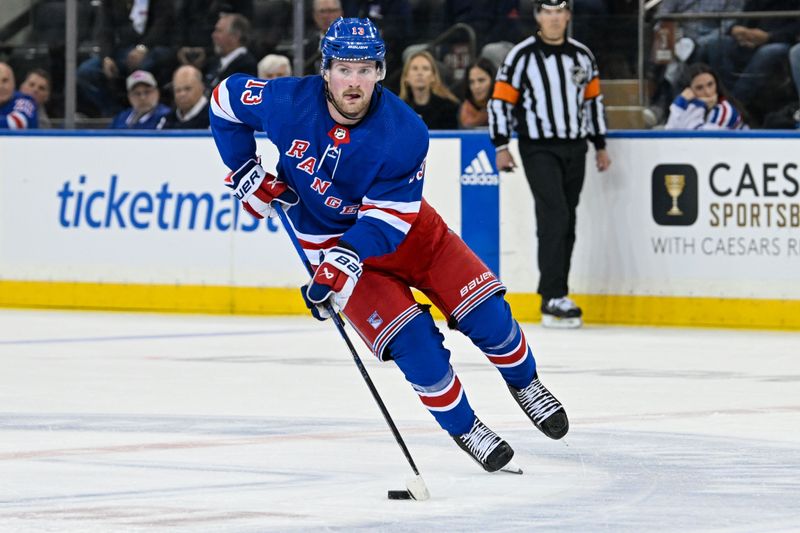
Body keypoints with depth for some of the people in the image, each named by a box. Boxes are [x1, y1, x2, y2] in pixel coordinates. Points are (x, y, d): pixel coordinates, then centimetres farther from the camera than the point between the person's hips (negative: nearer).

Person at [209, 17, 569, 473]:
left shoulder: (404, 132, -25)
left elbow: (387, 219, -25)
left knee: (486, 314, -6)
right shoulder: (289, 102, -22)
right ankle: (463, 428, 4)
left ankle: (525, 384, 25)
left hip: (404, 228, 1)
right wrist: (246, 172, -4)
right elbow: (226, 100, -2)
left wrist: (344, 263, -40)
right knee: (412, 341, -17)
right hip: (330, 240, -1)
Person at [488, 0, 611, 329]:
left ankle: (555, 293, 15)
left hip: (574, 150, 6)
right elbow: (500, 100, -5)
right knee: (554, 216, -17)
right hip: (538, 150, -5)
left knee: (566, 223, 7)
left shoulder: (582, 55, 9)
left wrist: (600, 146, 18)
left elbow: (593, 100, 18)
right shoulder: (522, 56, -6)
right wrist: (501, 147, -9)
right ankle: (553, 300, -20)